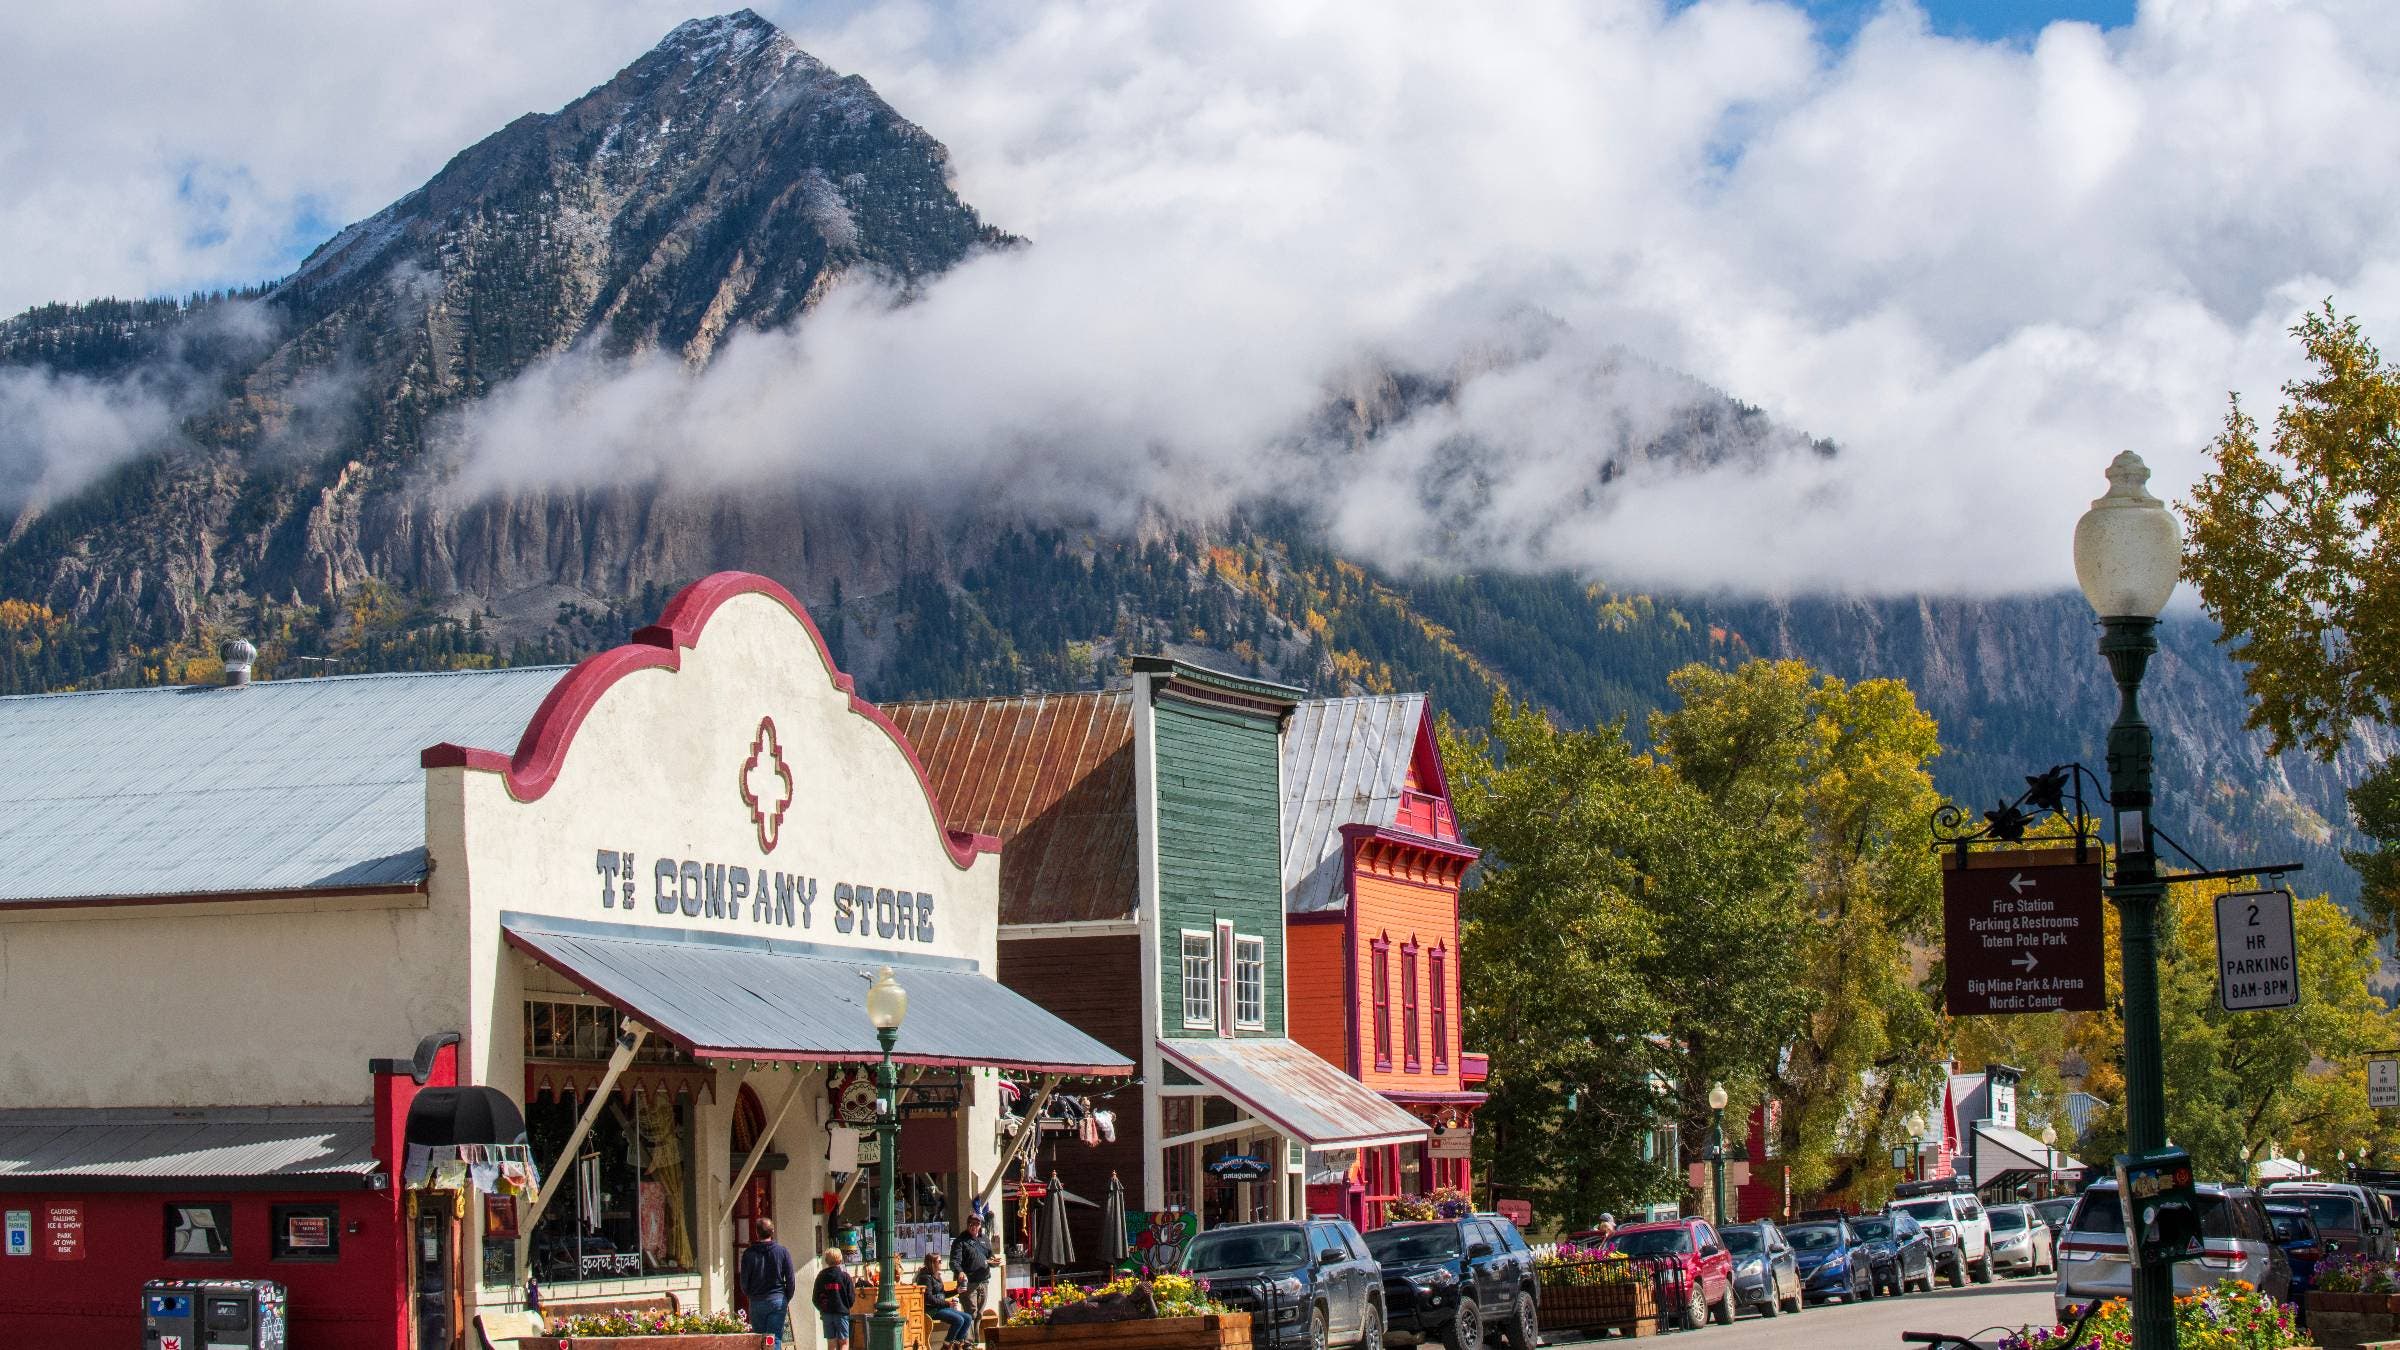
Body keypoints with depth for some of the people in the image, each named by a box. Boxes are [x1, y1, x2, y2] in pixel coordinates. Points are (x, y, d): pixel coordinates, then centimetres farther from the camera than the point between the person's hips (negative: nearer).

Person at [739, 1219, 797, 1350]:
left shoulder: (749, 1253, -1)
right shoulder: (782, 1251, -1)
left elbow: (744, 1280, 3)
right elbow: (790, 1280, 1)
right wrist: (787, 1299, 13)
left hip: (756, 1302, 0)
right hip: (778, 1300, 0)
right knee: (775, 1339, -1)